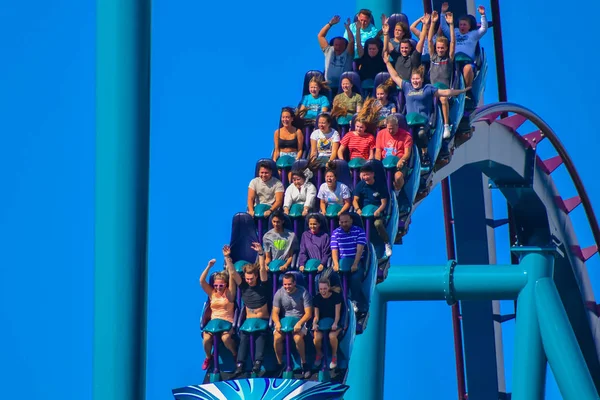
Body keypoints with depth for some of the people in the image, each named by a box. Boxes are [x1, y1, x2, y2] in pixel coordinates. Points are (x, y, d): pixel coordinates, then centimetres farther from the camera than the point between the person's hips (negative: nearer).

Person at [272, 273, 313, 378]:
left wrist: (299, 323, -27)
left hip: (300, 321, -2)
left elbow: (308, 313, -10)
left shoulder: (303, 292, -8)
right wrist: (277, 323, -23)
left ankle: (304, 363, -15)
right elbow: (275, 312, -2)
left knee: (298, 338, -34)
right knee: (277, 337, -28)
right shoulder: (279, 293, -1)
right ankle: (280, 364, -9)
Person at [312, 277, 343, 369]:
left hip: (334, 323, -2)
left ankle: (334, 356, -6)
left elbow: (337, 314, -9)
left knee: (332, 336, -35)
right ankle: (319, 354, 5)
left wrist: (335, 324, -28)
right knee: (317, 337, -29)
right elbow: (316, 316, 0)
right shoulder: (317, 298, 0)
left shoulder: (336, 297, -8)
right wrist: (314, 324, -22)